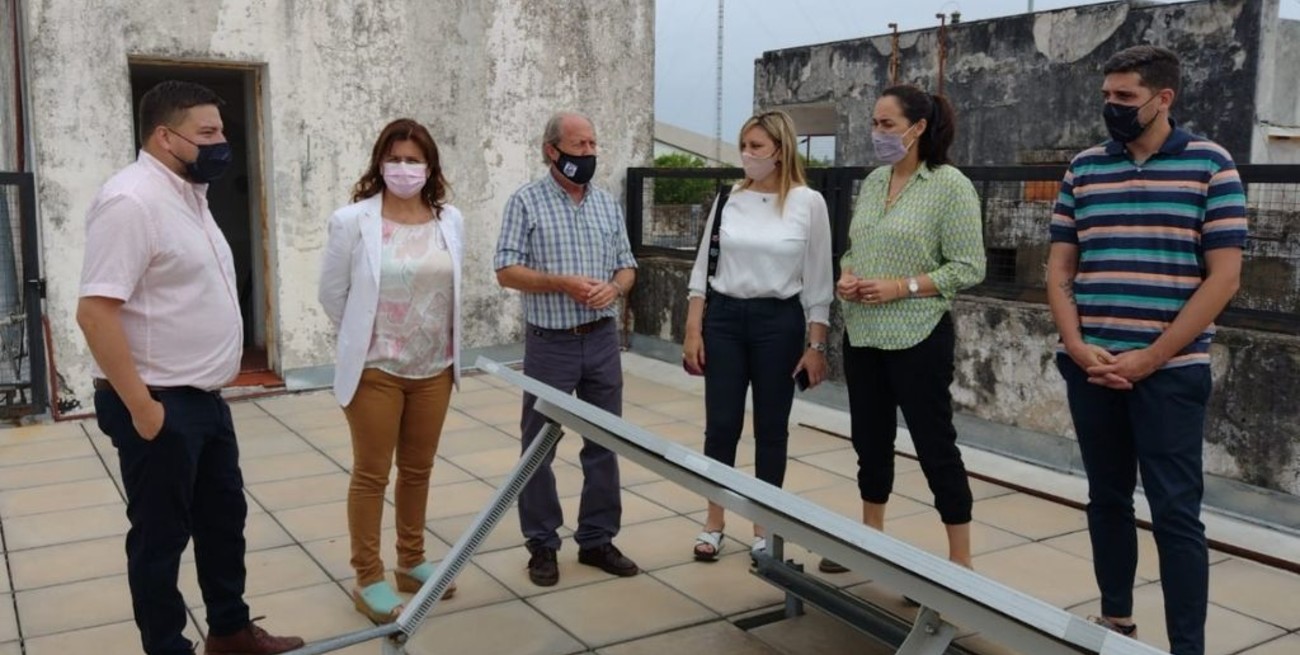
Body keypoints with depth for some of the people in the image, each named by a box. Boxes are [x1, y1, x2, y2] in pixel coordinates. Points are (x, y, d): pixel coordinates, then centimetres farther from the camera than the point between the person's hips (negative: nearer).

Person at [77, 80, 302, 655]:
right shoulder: (132, 200, -20)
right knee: (161, 534, 5)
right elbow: (95, 311, -25)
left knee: (224, 516, 19)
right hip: (158, 405, -10)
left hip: (203, 397, 10)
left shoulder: (186, 194, 10)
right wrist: (140, 405, -24)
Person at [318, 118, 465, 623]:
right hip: (376, 368, -4)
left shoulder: (450, 220, 1)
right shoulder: (353, 220, -11)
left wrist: (446, 345, 14)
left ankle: (411, 562, 31)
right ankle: (368, 579, 17)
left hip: (434, 368, 4)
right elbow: (331, 292, -2)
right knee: (371, 474, 5)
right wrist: (363, 338, 6)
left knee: (418, 470, 16)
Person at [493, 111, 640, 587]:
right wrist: (563, 283, -21)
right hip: (550, 343, -4)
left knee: (605, 443, 10)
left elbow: (627, 267, 12)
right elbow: (506, 271, -9)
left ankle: (597, 539, 23)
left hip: (602, 339, 4)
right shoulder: (526, 201, -5)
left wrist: (613, 287, -11)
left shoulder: (608, 203, 9)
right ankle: (542, 544, 19)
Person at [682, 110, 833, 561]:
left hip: (779, 321, -2)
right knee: (721, 425, 5)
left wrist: (816, 344, -4)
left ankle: (764, 527, 22)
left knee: (771, 428, 8)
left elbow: (818, 279, -1)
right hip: (724, 318, 2)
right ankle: (714, 523, 21)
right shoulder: (728, 199, 3)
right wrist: (692, 330, 0)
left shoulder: (808, 203, -3)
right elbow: (703, 267, 6)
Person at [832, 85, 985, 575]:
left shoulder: (950, 185, -10)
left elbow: (969, 268, -12)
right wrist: (845, 277, -2)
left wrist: (901, 287, -19)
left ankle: (960, 561, 15)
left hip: (917, 337, -6)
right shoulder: (873, 182, 9)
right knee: (870, 439, 15)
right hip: (862, 334, 7)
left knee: (934, 443, 2)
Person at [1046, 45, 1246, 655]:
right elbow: (1059, 269, 9)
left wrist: (1150, 358, -12)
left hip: (1170, 370, -4)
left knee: (1175, 512, -1)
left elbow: (1223, 276, -7)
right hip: (1090, 368, 4)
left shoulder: (1209, 164, -3)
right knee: (1107, 498, 13)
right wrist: (1077, 347, -6)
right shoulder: (1083, 168, 8)